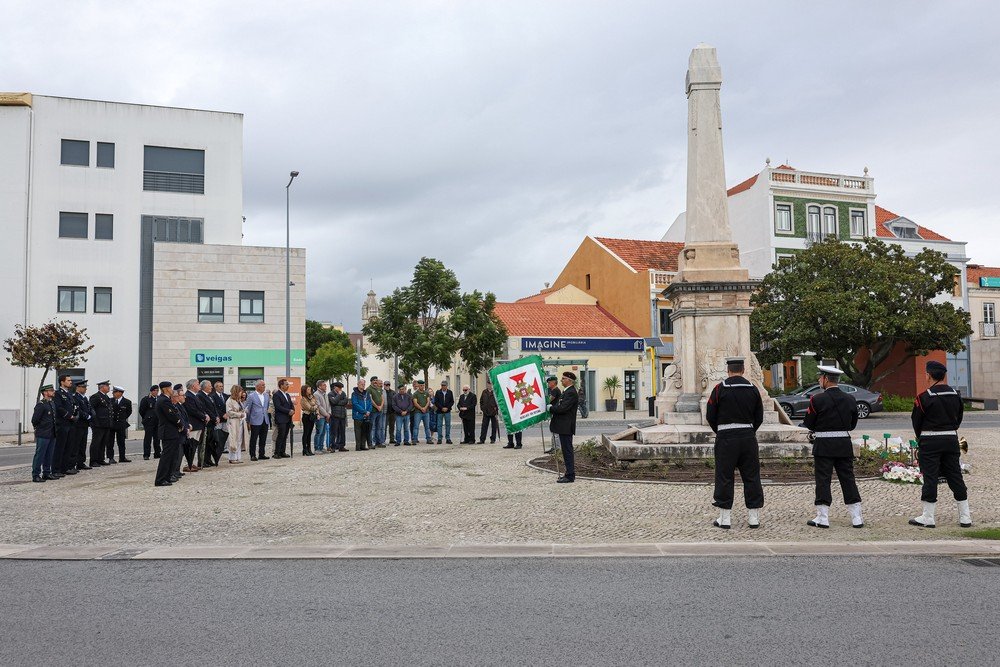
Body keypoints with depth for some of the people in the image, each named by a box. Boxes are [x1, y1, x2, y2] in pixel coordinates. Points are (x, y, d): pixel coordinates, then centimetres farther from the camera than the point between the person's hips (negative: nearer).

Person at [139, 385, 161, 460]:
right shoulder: (146, 399, -4)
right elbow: (141, 410, -3)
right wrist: (146, 418, 1)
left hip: (158, 422, 5)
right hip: (149, 422, -5)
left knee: (157, 438, 10)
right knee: (148, 438, -4)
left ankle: (157, 454, 17)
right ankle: (146, 455, -1)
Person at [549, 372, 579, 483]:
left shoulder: (571, 393, -17)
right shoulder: (566, 391, 16)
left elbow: (563, 408, -24)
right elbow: (560, 406, 20)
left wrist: (550, 408, -10)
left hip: (566, 427, -10)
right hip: (563, 426, 10)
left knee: (567, 450, -6)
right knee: (566, 450, 15)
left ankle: (570, 476, -2)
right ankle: (570, 473, 23)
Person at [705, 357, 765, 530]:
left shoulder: (720, 389, -5)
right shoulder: (753, 389, 4)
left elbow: (710, 416, -2)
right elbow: (759, 417, 9)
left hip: (726, 438, -3)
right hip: (748, 437, 3)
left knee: (724, 477, 2)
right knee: (751, 476, 9)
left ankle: (724, 518, 4)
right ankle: (753, 518, 11)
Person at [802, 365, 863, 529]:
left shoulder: (818, 399, -11)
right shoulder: (850, 400, 4)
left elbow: (808, 424, -6)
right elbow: (853, 424, 12)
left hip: (824, 447, -4)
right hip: (845, 445, 4)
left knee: (823, 480, 1)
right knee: (848, 479, 10)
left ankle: (822, 518, 3)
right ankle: (857, 517, 11)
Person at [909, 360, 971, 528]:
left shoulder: (924, 398, -13)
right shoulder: (955, 395, 3)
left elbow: (916, 421, -3)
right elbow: (959, 418, 12)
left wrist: (920, 438, 15)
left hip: (930, 442, -5)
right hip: (951, 439, 5)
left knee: (930, 477, 0)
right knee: (955, 477, 11)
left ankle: (928, 518, 5)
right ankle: (965, 517, 14)